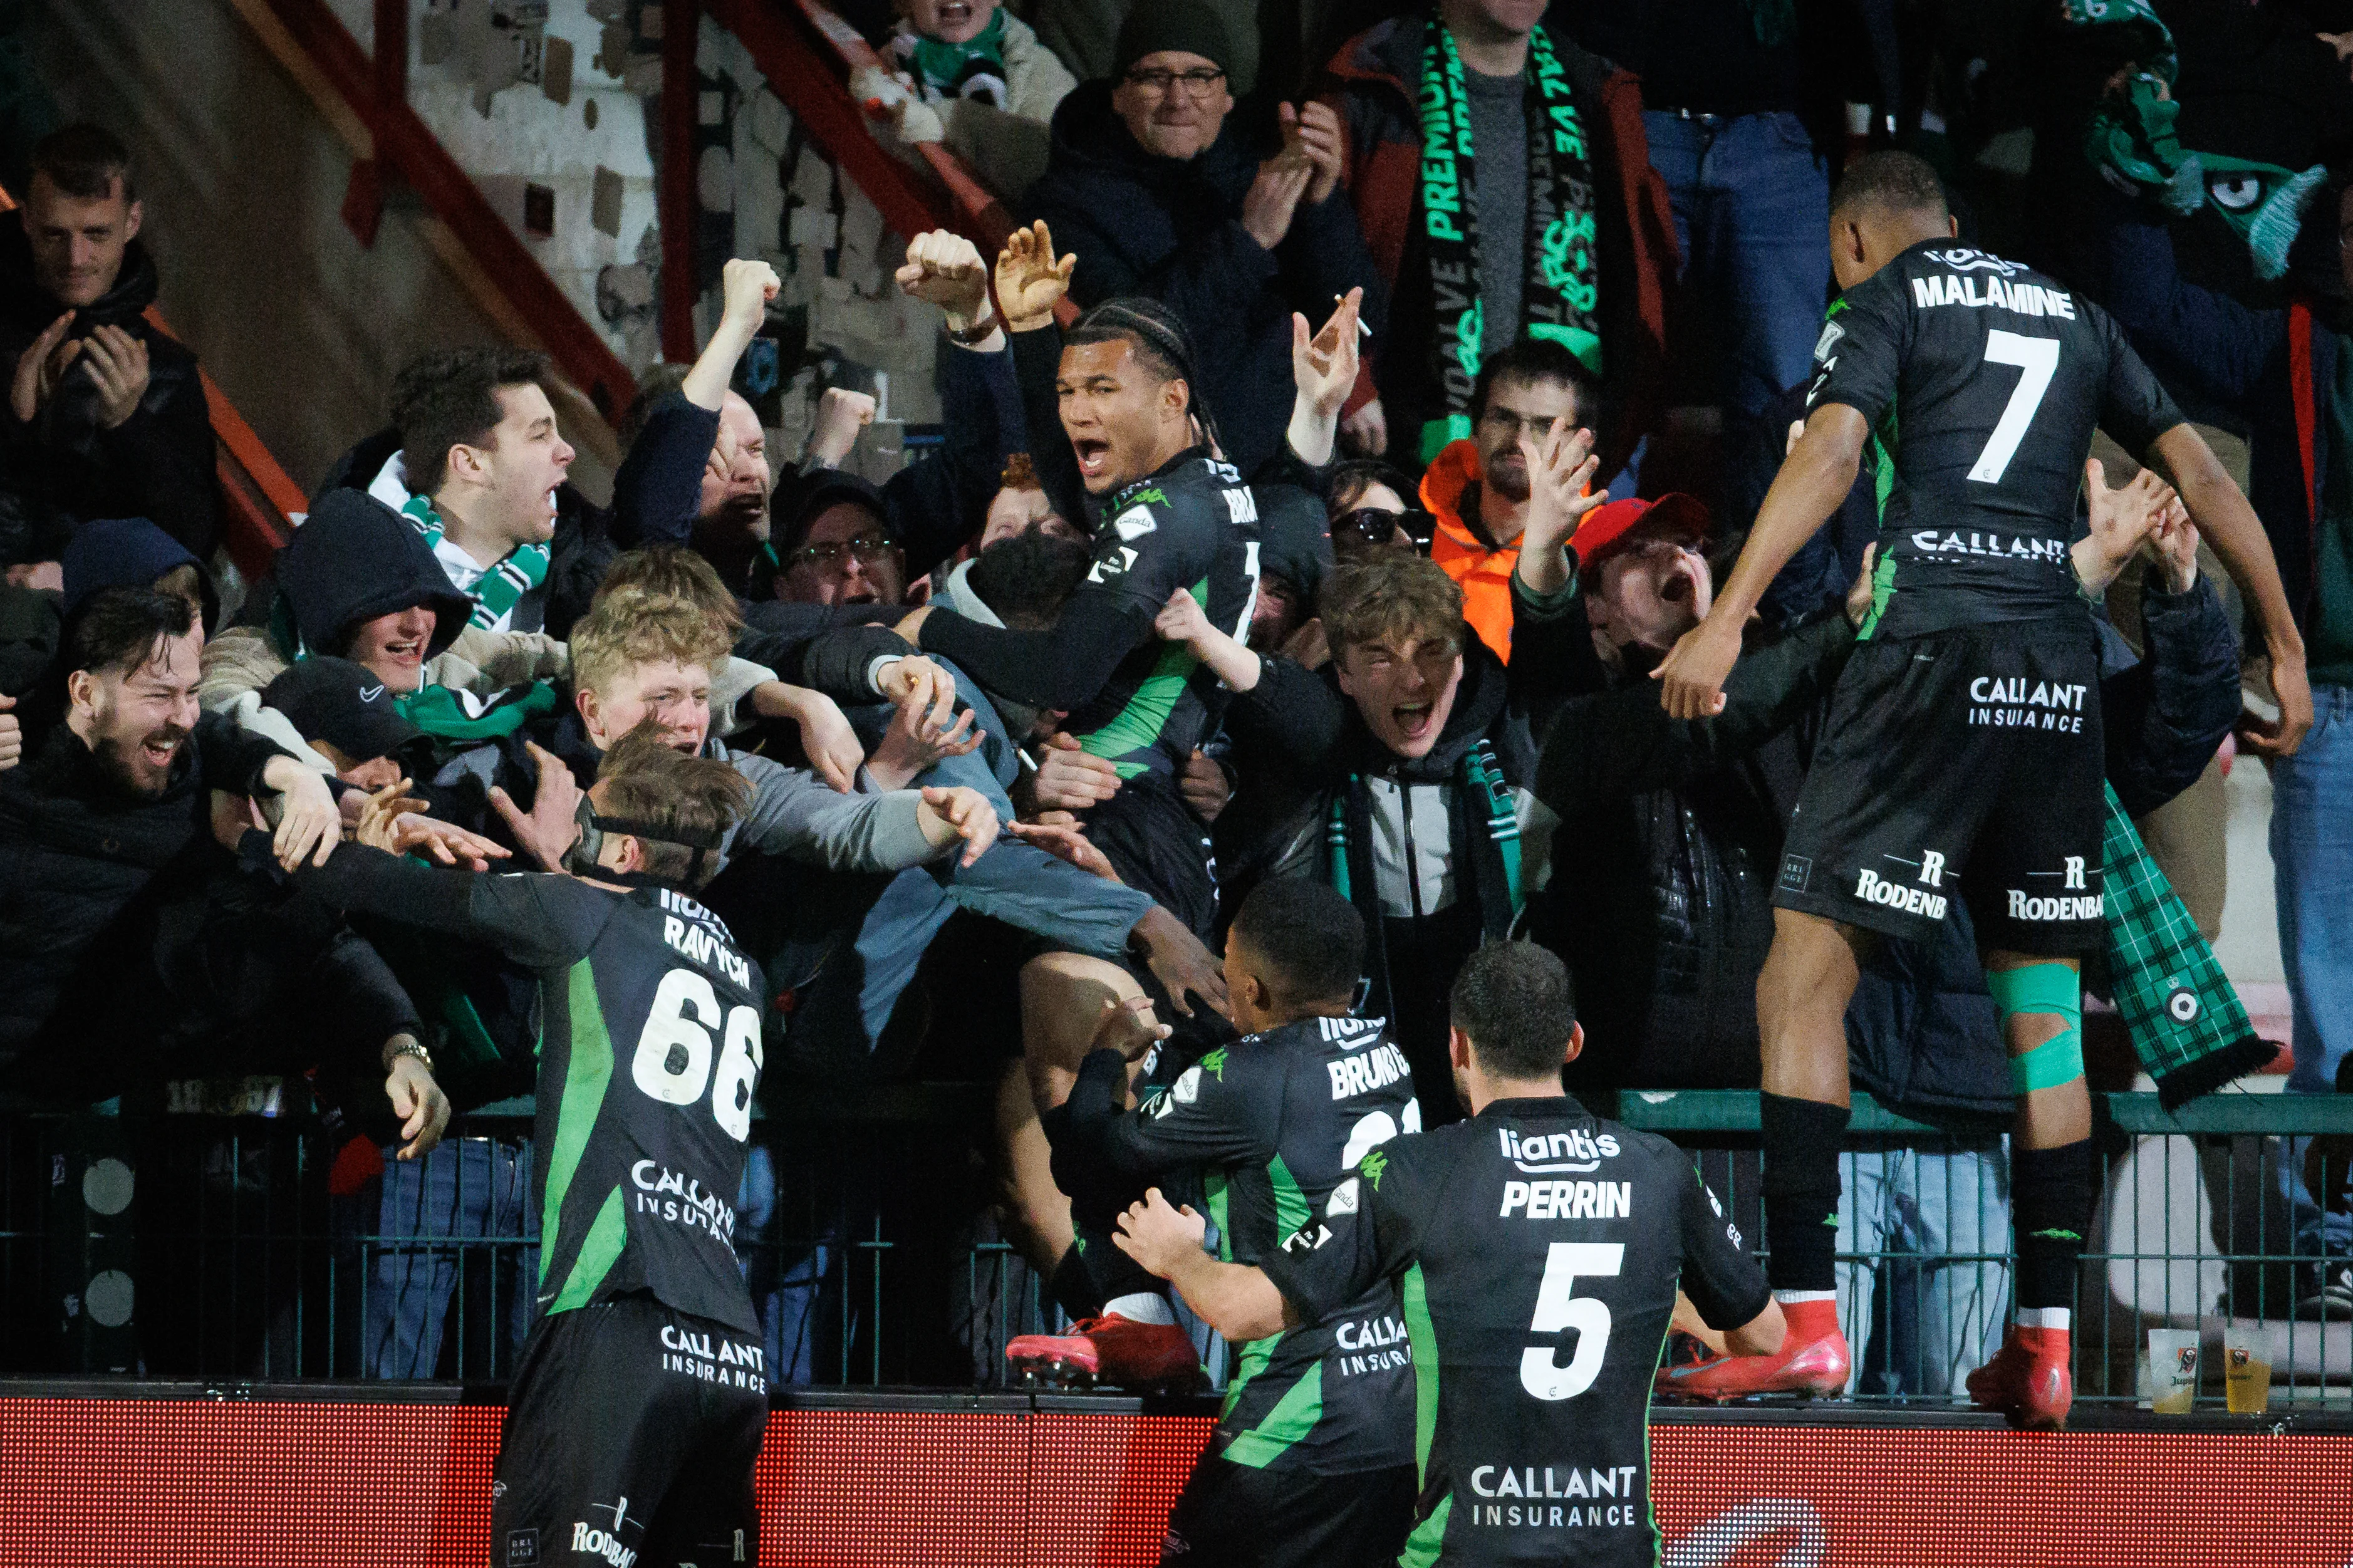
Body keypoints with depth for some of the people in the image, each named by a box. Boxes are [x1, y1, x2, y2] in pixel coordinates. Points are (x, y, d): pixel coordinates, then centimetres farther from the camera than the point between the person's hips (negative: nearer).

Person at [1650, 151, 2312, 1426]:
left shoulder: (1882, 302, 6)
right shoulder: (2071, 316, 22)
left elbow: (1831, 452, -11)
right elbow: (2200, 474, 19)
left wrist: (1726, 618, -20)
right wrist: (2285, 647, 23)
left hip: (1934, 649, -5)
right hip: (2061, 665, 5)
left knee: (1804, 979, -4)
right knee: (2042, 1008, 11)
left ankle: (1805, 1317, -13)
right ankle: (2047, 1340, 7)